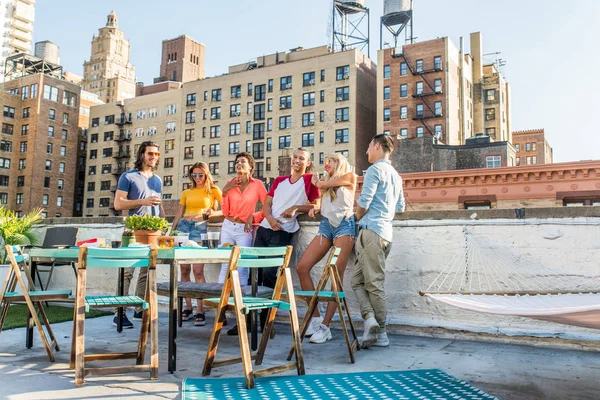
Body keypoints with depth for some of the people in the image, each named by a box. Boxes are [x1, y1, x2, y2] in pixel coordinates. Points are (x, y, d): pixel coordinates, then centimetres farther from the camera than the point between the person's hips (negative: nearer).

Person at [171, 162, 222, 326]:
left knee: (198, 270, -10)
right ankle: (188, 307, 13)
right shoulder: (186, 193, 19)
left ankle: (200, 310, -7)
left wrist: (211, 214, -13)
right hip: (183, 226, 5)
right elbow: (179, 214, 20)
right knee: (184, 269, 4)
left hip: (200, 228, -4)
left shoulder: (213, 191, 7)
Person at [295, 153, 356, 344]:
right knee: (302, 267, -9)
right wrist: (316, 208, 3)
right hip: (325, 226, 6)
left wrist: (318, 182, 25)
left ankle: (325, 326, -14)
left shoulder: (350, 176, 9)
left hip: (344, 225, -6)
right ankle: (315, 317, -3)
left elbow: (323, 184, 4)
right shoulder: (326, 182, 27)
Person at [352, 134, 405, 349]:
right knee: (358, 279, 9)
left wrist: (359, 216, 6)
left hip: (371, 230, -8)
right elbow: (400, 207, 25)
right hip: (386, 233, 8)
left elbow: (363, 202, -13)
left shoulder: (375, 169, -6)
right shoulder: (395, 175, 21)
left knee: (374, 283, -7)